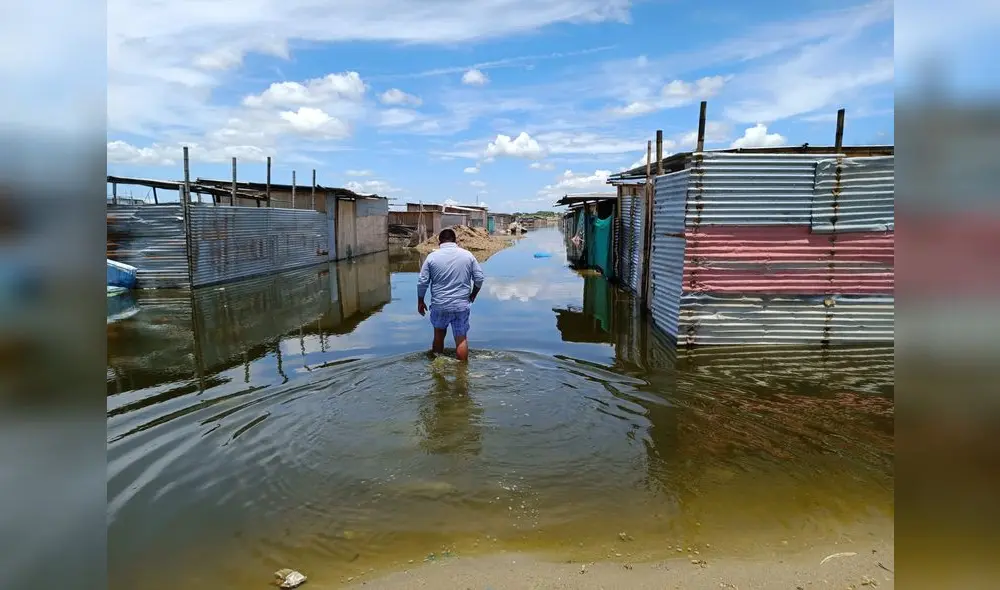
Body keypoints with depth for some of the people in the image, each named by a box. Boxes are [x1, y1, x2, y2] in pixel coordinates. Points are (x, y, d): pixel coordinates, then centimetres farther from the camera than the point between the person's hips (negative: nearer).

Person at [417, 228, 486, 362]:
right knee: (461, 339, 5)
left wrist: (420, 302, 10)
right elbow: (479, 278, 3)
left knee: (439, 334, 20)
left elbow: (422, 282, -3)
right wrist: (472, 295, 18)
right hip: (462, 306, 0)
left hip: (439, 306, 0)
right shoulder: (468, 255, 1)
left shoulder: (432, 257, -3)